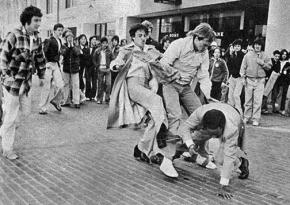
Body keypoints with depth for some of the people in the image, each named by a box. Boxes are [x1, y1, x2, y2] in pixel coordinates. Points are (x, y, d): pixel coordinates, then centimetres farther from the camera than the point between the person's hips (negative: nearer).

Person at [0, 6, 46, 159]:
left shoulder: (37, 38, 3)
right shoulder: (13, 36, -18)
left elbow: (40, 58, 15)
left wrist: (41, 76, 19)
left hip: (27, 82, 6)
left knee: (26, 112, 12)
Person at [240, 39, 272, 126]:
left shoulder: (264, 56, 7)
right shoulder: (248, 55, 6)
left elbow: (269, 66, 7)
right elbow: (243, 66, 6)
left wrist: (262, 63, -10)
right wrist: (243, 77, -1)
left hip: (260, 80, 0)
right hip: (249, 79, 1)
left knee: (258, 101, -4)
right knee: (248, 100, 4)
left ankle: (256, 119, 2)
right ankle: (246, 117, 15)